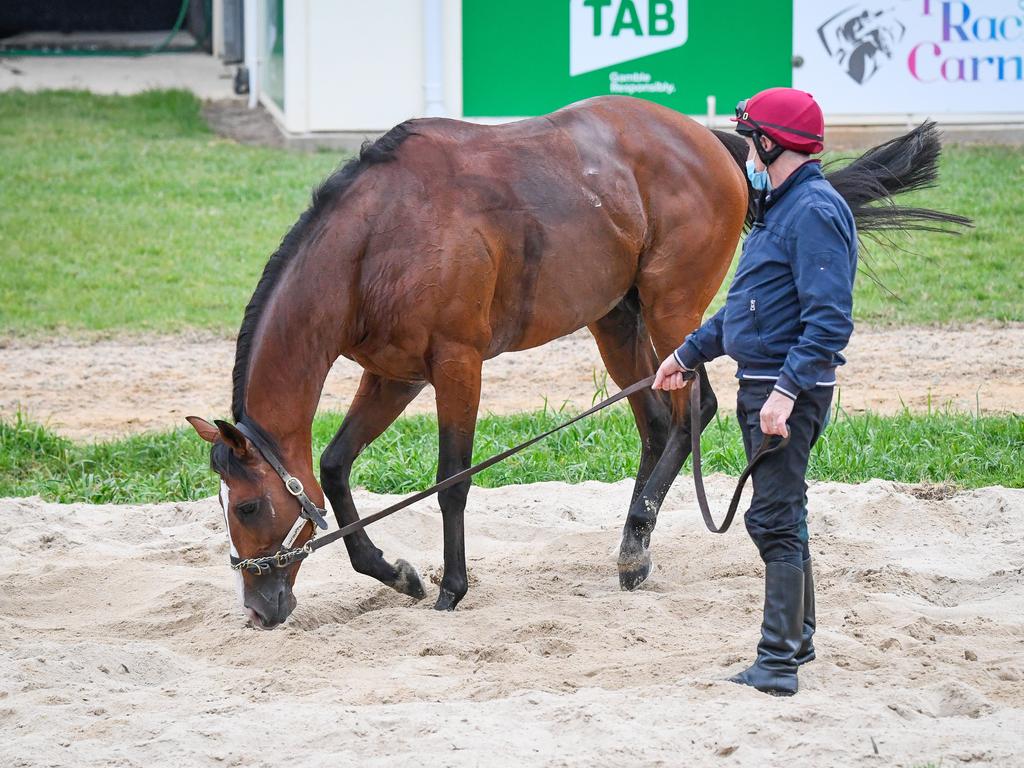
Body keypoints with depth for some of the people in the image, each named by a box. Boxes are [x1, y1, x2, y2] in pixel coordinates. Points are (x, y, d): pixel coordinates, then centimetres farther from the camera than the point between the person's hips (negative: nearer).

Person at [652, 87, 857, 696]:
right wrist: (688, 355, 31)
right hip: (762, 382, 11)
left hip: (791, 389, -11)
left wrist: (788, 391, -32)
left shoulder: (815, 212, -18)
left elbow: (830, 320, -26)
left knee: (775, 519, -10)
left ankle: (778, 665, -10)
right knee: (780, 516, 19)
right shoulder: (780, 208, 16)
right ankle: (797, 639, 31)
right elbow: (747, 305, 27)